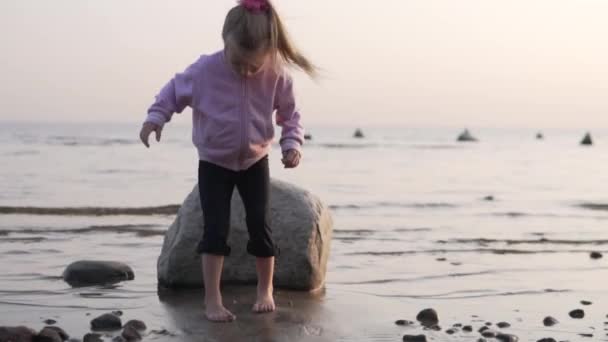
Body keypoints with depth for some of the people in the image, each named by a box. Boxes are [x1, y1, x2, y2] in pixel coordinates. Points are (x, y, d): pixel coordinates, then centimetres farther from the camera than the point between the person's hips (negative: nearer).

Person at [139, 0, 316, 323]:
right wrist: (155, 117, -17)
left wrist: (292, 143, -17)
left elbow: (290, 113, -3)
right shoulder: (205, 70, -22)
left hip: (255, 161, 1)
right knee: (215, 229, -8)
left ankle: (265, 291, 20)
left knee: (260, 225, 1)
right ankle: (212, 300, -3)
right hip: (214, 163, -1)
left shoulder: (277, 76, -17)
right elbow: (175, 90, -6)